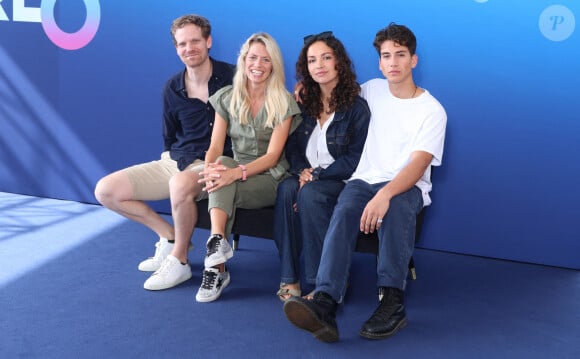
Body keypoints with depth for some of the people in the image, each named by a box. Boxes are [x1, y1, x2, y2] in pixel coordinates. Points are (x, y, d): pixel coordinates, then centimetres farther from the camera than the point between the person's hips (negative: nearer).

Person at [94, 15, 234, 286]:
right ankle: (169, 236, 8)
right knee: (105, 190, -4)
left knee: (180, 183, -41)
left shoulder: (231, 77, -8)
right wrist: (169, 160, 9)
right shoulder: (172, 88, 6)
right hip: (175, 161, 6)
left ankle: (179, 260, -17)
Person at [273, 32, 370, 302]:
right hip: (308, 177, 5)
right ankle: (289, 277, -28)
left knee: (310, 193, -34)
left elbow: (355, 160, -10)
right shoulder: (305, 103, 12)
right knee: (287, 188, -29)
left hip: (341, 181, -4)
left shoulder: (357, 107, -5)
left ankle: (321, 282, -26)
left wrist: (316, 174, -16)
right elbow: (292, 147, 12)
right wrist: (302, 170, -9)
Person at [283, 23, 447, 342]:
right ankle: (325, 303, -50)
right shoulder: (373, 90, 12)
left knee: (395, 205, -40)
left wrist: (385, 194, -37)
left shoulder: (432, 110, -3)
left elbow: (418, 165, -17)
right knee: (344, 212, -33)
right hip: (364, 180, 3)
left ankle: (392, 300, -38)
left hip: (407, 186, -3)